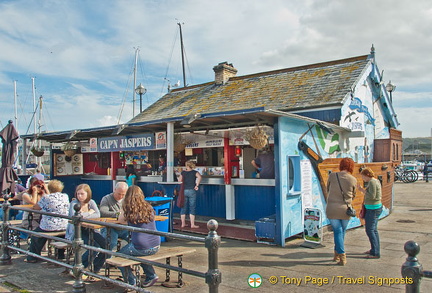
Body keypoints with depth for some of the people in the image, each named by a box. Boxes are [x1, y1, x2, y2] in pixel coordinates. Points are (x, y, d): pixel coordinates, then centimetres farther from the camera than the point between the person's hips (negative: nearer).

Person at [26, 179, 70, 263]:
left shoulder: (46, 198, -10)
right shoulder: (65, 196, 3)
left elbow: (35, 208, 3)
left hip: (49, 227, -4)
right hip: (64, 227, 4)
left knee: (35, 235, 21)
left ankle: (32, 257, 26)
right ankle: (61, 255, 39)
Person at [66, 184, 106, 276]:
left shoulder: (91, 202, 3)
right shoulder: (74, 203, -8)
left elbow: (98, 215, -12)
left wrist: (83, 215, -21)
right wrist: (89, 213, -15)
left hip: (89, 230, 5)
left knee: (105, 244, -15)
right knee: (95, 246, -25)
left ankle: (94, 270, 1)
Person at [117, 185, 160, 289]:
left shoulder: (128, 209, -6)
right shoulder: (149, 207, 5)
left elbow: (120, 221, 14)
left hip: (141, 248, -5)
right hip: (155, 247, 5)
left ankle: (131, 282, 21)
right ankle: (151, 275, 32)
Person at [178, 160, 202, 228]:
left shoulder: (183, 172, 6)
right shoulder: (194, 172, 0)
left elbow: (180, 180, -1)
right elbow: (199, 177, -18)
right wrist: (197, 185, -11)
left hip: (184, 191, 3)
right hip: (192, 191, -2)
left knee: (183, 207, 11)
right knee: (192, 208, 1)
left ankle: (183, 223, 16)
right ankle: (192, 224, 2)